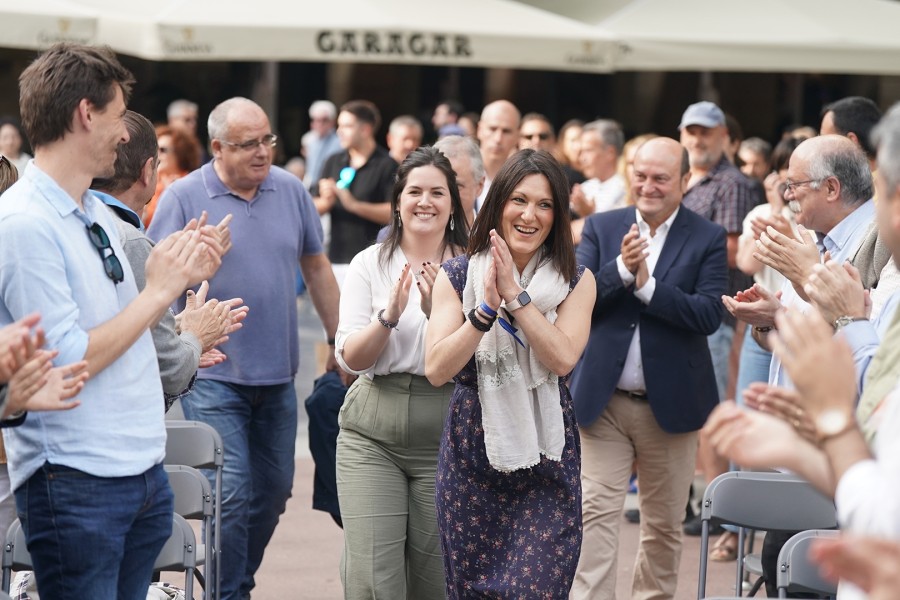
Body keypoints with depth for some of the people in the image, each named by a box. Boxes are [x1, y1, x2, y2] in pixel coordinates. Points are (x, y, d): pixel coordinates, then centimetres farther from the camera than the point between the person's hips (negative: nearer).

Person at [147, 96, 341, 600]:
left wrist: (341, 340, 15)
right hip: (214, 375, -5)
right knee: (231, 494, -9)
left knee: (274, 490, 12)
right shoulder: (185, 198, -7)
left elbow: (317, 267, 15)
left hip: (278, 373, 5)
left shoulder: (292, 191, 6)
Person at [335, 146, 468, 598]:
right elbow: (351, 359, -2)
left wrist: (437, 310, -21)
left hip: (446, 437, 0)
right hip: (372, 434, 0)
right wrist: (389, 314, -19)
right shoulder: (369, 264, 4)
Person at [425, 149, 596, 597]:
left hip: (546, 458, -1)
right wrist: (487, 308, -20)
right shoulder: (458, 275, -1)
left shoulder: (575, 281, 1)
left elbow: (562, 358, -14)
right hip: (471, 456, 1)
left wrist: (514, 295, -18)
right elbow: (436, 370, -10)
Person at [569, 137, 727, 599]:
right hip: (602, 400, 0)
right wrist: (621, 268, -21)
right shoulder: (600, 228, 4)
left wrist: (646, 285, -21)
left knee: (664, 523, 11)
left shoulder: (708, 239, -1)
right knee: (596, 513, -8)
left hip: (669, 403, 0)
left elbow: (709, 315, -13)